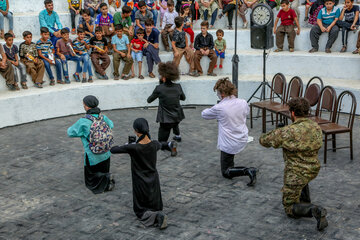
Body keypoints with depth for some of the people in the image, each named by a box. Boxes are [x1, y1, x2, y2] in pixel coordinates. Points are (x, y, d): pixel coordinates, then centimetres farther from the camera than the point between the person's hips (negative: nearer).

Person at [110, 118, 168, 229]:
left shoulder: (132, 148, -24)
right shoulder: (155, 145, -11)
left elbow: (112, 150, -11)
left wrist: (127, 145, 7)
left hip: (140, 183, -4)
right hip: (153, 182, 4)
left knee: (140, 210, 12)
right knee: (156, 206, 24)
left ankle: (151, 216, -16)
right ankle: (159, 215, -6)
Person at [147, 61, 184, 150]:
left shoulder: (159, 88, -18)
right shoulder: (178, 87, -7)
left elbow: (149, 100, -4)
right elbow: (183, 98, 12)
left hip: (165, 120, -5)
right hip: (177, 117, 5)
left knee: (162, 143, 8)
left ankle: (171, 145, -20)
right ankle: (178, 136, 58)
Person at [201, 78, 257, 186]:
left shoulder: (219, 108, -21)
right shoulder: (243, 103, -7)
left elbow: (204, 114, -3)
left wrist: (211, 110, 19)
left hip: (230, 144, -6)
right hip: (243, 140, 6)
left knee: (226, 173, 8)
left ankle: (247, 171, -16)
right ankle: (230, 163, 45)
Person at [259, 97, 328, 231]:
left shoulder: (288, 132, -24)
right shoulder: (316, 127, -5)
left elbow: (263, 141, -11)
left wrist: (275, 134, 14)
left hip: (296, 175, -7)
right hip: (314, 170, 7)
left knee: (290, 209, 10)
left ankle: (314, 210, -19)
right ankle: (305, 199, 36)